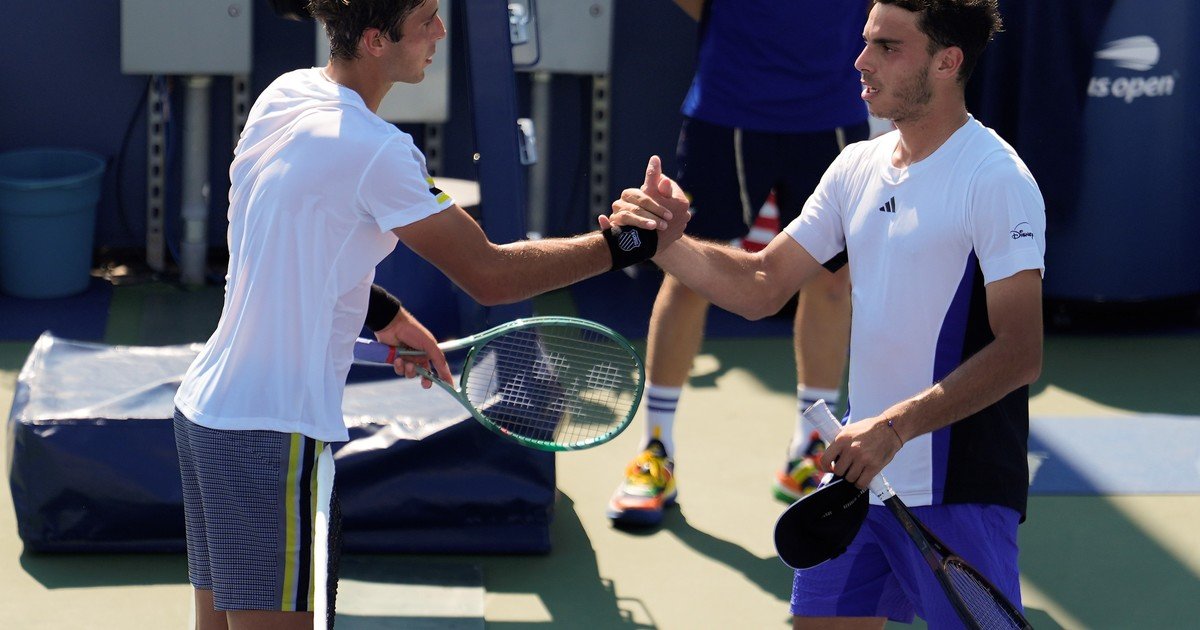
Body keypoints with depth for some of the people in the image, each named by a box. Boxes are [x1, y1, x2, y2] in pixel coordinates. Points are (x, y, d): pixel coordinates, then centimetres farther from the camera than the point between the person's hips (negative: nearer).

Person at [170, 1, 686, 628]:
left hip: (204, 408, 9)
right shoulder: (376, 152, -19)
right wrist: (633, 242, -6)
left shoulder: (285, 93, 7)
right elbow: (490, 276, -12)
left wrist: (380, 312, 17)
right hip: (274, 435, -9)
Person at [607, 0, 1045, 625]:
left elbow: (1020, 354, -20)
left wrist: (895, 426, -27)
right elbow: (760, 287, 14)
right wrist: (664, 242, -2)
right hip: (858, 475, 7)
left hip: (958, 496, -7)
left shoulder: (996, 180, -13)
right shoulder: (857, 167, 10)